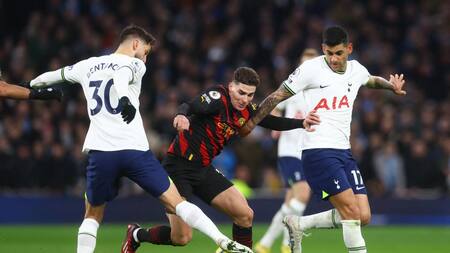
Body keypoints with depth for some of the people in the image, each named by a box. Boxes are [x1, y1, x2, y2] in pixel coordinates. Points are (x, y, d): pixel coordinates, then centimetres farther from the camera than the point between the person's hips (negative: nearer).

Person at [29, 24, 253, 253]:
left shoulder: (88, 66, 19)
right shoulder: (134, 64, 5)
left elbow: (57, 75, 37)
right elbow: (121, 76, -19)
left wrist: (35, 84, 58)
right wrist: (124, 98, -41)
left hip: (100, 151, 3)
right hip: (135, 149, -3)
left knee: (93, 215, 19)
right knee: (175, 202, 0)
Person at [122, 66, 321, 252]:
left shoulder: (247, 111, 3)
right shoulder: (218, 98, -19)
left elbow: (272, 122, 17)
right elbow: (190, 107, -35)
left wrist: (301, 123, 3)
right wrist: (181, 115, -58)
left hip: (204, 170, 8)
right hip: (178, 167, -8)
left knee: (245, 215, -2)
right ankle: (137, 235, 16)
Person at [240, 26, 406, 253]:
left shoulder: (356, 70, 9)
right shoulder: (311, 69, -9)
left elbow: (372, 80, 33)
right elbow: (278, 96, -1)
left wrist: (392, 85, 12)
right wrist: (252, 122, 1)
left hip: (344, 151, 7)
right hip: (318, 151, -7)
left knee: (363, 217, -1)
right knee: (351, 211, -17)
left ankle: (297, 225, 12)